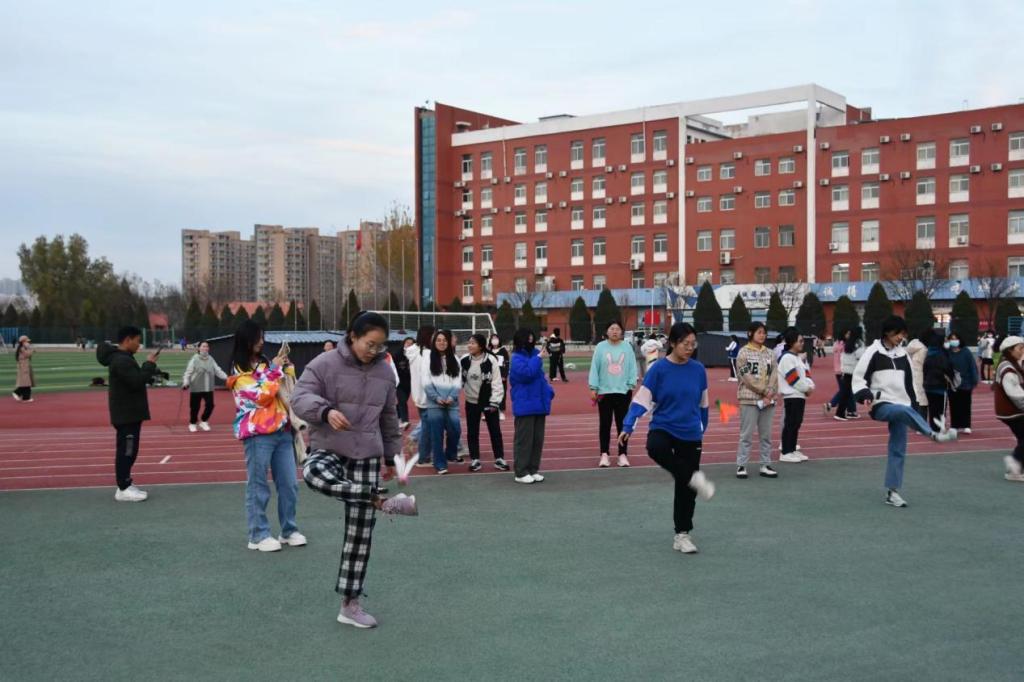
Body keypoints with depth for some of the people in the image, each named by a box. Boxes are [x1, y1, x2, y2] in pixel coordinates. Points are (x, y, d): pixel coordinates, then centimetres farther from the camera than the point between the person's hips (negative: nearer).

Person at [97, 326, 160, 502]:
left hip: (129, 413, 11)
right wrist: (149, 364, -16)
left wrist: (151, 370, 6)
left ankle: (126, 484, 22)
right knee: (126, 450, -7)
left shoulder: (123, 358, 16)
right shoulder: (121, 360, -19)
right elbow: (137, 381, -26)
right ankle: (123, 489, -3)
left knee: (129, 450, 15)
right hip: (126, 414, -11)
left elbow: (135, 379, 20)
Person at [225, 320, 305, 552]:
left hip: (282, 430, 6)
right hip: (257, 434, -6)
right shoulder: (239, 372, -4)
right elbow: (262, 397, -15)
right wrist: (275, 370, -8)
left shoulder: (265, 363, 15)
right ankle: (258, 535, 8)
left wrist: (286, 367, 6)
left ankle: (289, 530, 18)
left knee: (289, 484, 7)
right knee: (258, 487, 0)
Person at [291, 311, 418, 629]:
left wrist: (394, 456, 18)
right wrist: (326, 410, -35)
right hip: (327, 449, -3)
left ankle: (350, 605, 14)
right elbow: (299, 398, -15)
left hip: (367, 456, 3)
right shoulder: (325, 364, -7)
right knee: (314, 474, -41)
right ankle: (386, 502, -33)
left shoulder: (385, 373, 7)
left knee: (360, 534, 3)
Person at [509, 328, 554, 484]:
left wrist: (549, 391, 6)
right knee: (524, 439, -4)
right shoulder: (517, 359, -10)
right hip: (525, 406, -7)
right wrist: (538, 359, -19)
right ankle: (521, 473, 3)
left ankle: (533, 470, 19)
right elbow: (527, 373, -26)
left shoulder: (534, 354, 13)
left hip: (539, 404, 7)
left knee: (538, 439, 11)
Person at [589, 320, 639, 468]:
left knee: (622, 423, 7)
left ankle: (622, 455, 14)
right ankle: (604, 454, 14)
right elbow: (594, 368, -2)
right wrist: (593, 388, -6)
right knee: (605, 424, 6)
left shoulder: (627, 347, 1)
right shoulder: (601, 347, -2)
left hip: (623, 391, 1)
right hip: (604, 391, -1)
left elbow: (632, 367, 1)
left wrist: (632, 385, -7)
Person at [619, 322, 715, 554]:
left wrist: (701, 430, 18)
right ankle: (694, 478, -23)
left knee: (685, 488, 4)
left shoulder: (698, 370, 0)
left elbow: (703, 404, 12)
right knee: (656, 447, -39)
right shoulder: (659, 369, -9)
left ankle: (682, 535, 20)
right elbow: (642, 400, -10)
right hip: (662, 428, -2)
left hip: (690, 435, 2)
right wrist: (628, 427, -21)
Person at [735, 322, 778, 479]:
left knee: (766, 434, 8)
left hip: (768, 400, 5)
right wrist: (764, 391, -12)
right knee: (746, 434, -4)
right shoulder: (743, 352, -3)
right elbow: (746, 377, -11)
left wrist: (770, 394, -9)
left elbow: (774, 376, 6)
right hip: (749, 399, -5)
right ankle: (741, 466, 2)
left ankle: (765, 465, 14)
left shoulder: (770, 353, 11)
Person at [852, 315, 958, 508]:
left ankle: (892, 492, 6)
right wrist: (865, 395, -23)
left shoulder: (902, 354, 13)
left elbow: (909, 384, 20)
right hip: (881, 406, -5)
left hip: (901, 407, 5)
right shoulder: (874, 352, -4)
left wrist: (915, 408, 17)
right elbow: (859, 376, -6)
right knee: (904, 411, -39)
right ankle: (934, 435, -32)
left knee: (898, 450, 1)